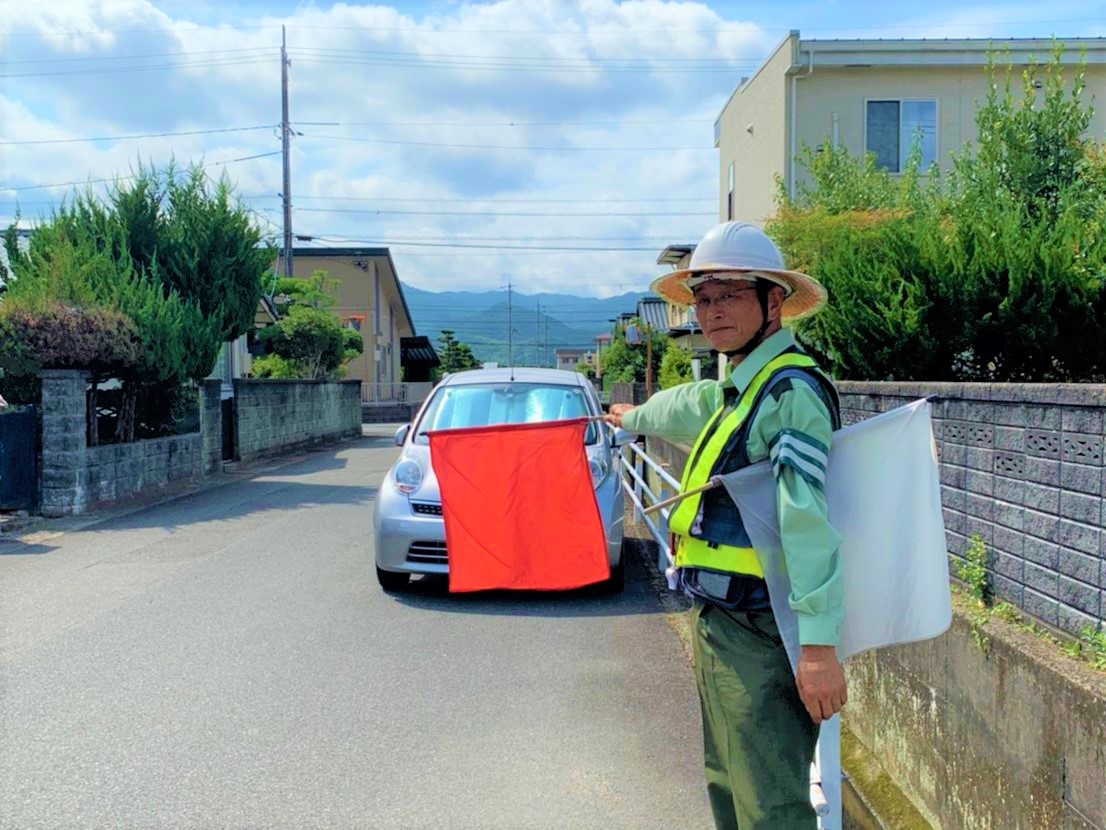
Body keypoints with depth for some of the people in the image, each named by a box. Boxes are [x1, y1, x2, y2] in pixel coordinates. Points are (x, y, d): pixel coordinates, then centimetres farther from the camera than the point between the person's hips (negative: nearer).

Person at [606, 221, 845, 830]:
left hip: (758, 637, -10)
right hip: (718, 623, 10)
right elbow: (692, 406, 38)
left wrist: (818, 643, -30)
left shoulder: (790, 390, -16)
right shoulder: (739, 387, 15)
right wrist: (635, 416, 57)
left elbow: (809, 521, -25)